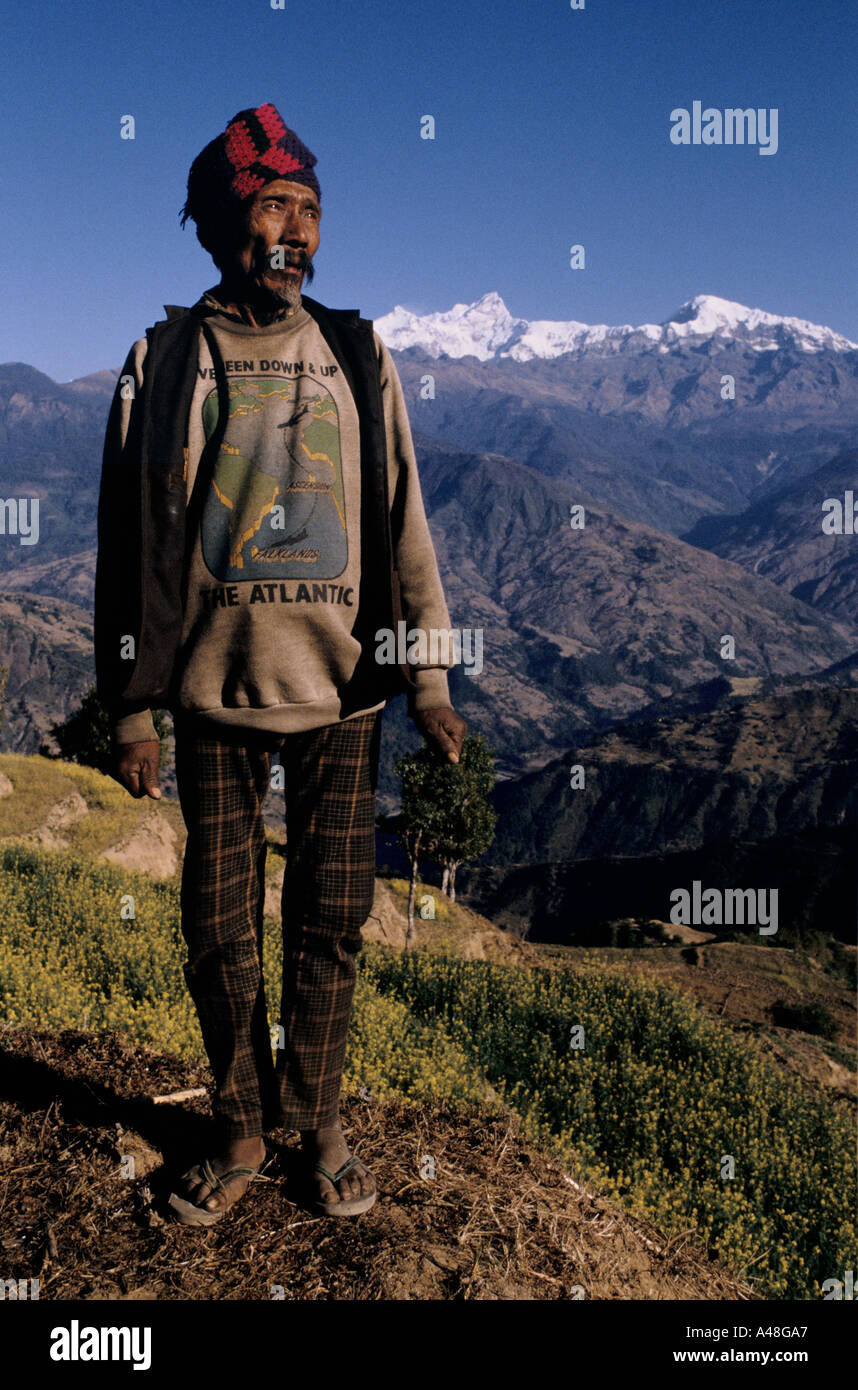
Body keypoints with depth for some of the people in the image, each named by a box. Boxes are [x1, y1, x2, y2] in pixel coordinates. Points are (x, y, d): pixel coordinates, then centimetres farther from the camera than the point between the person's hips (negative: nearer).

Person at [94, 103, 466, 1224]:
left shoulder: (356, 354, 6)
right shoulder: (162, 361, 4)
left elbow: (403, 522, 5)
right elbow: (127, 544, 3)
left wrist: (429, 677, -1)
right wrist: (130, 708, -1)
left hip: (340, 691, 1)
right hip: (212, 690, 0)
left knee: (330, 923, 7)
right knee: (221, 928, 7)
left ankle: (318, 1120, 27)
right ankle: (240, 1129, 27)